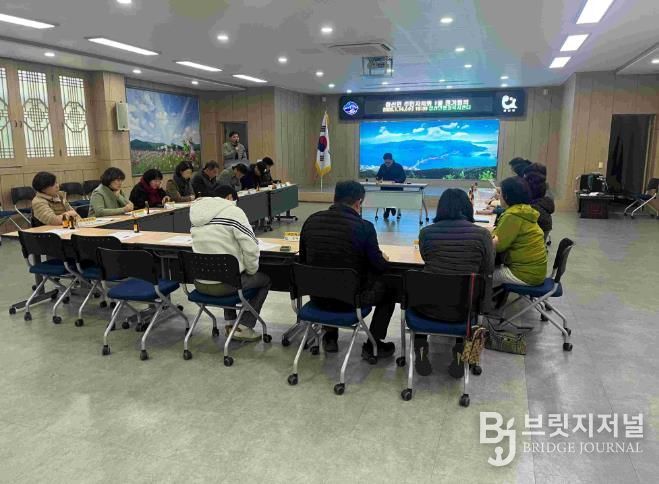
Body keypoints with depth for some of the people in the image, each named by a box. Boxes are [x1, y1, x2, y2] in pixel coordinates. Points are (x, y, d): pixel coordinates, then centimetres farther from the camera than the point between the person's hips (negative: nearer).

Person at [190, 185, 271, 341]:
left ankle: (230, 323, 34)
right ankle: (244, 328, 14)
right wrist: (251, 270, 2)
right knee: (265, 279, 19)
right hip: (223, 284, -6)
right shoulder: (233, 211, -12)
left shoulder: (196, 212, 7)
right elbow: (250, 247, -18)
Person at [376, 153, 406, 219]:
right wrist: (378, 179, -9)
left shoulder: (398, 166, 1)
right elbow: (378, 176, 16)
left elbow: (403, 177, -7)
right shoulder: (382, 166, 13)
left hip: (396, 188, -3)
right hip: (385, 188, 3)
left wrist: (395, 181, -24)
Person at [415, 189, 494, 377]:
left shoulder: (426, 232, -5)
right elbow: (487, 272, 2)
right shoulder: (482, 234, -8)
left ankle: (420, 352, 26)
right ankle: (459, 355, 22)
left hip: (429, 306, 1)